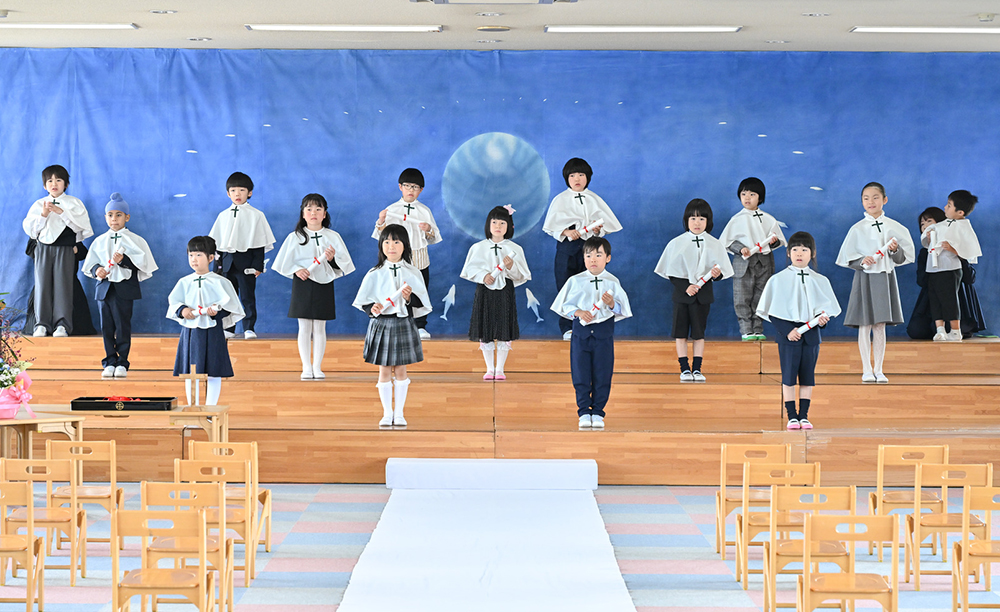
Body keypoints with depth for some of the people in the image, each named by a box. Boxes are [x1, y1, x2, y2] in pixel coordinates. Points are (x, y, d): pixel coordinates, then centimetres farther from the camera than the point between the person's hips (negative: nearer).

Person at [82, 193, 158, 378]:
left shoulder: (134, 240, 2)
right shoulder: (99, 241, 12)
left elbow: (141, 264, -5)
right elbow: (90, 263, 15)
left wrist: (123, 260, -18)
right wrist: (97, 269, -7)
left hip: (125, 288, -3)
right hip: (104, 287, 3)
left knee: (123, 326, -3)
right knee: (106, 327, 3)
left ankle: (122, 363, 5)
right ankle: (110, 362, 10)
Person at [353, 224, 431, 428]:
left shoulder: (413, 274, 2)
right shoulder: (374, 274, -1)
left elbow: (421, 305, 2)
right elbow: (363, 302, 2)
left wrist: (410, 298, -17)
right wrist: (372, 308, -19)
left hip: (404, 325, 0)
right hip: (381, 325, 0)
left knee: (400, 370, 6)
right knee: (384, 371, 4)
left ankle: (399, 412, 15)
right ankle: (387, 413, 14)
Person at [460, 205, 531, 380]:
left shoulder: (514, 249, 3)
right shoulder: (478, 247, 4)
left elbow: (521, 275, 2)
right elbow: (470, 269, 3)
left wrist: (512, 266, -17)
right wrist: (483, 276, -13)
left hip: (505, 293, 0)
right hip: (484, 293, 0)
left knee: (504, 333, 1)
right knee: (485, 333, 3)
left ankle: (500, 369, 12)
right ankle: (489, 369, 15)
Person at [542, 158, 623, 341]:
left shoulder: (594, 199, 10)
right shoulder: (560, 200, 6)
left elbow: (606, 223, 8)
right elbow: (553, 225, -1)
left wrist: (598, 229, -13)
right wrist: (566, 231, -18)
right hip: (567, 247, -1)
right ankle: (567, 328, 5)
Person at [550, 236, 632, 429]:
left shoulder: (613, 282, 3)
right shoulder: (575, 281, 3)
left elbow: (622, 310, 4)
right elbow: (564, 305, 5)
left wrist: (612, 304, -15)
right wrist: (578, 312, -12)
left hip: (604, 332, 0)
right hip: (581, 331, 0)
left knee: (602, 375, 2)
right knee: (580, 375, 0)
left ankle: (597, 412, 12)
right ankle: (584, 412, 10)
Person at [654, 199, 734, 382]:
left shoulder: (714, 245, 3)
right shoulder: (677, 243, -1)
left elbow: (722, 271, 5)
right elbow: (671, 273, -3)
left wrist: (716, 274, -18)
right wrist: (685, 287, -15)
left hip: (703, 293, 1)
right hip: (681, 292, -1)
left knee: (699, 332, 4)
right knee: (681, 332, 0)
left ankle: (697, 369, 10)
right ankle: (684, 369, 7)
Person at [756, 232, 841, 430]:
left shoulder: (820, 281, 8)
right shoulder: (778, 280, 0)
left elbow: (829, 308, 11)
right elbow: (773, 312, -3)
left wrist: (823, 318, -12)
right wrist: (787, 331, -14)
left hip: (811, 333, 3)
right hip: (787, 333, -2)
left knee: (808, 375, 5)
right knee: (789, 375, -2)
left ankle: (804, 415, 11)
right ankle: (792, 416, 4)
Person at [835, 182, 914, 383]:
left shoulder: (894, 227, 4)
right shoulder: (857, 229, 0)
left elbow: (903, 258, 6)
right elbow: (847, 258, 1)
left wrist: (895, 250, -14)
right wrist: (861, 261, -17)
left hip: (885, 278, 1)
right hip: (865, 278, -1)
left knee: (880, 326, 5)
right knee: (865, 325, -1)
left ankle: (878, 370, 11)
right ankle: (866, 370, 6)